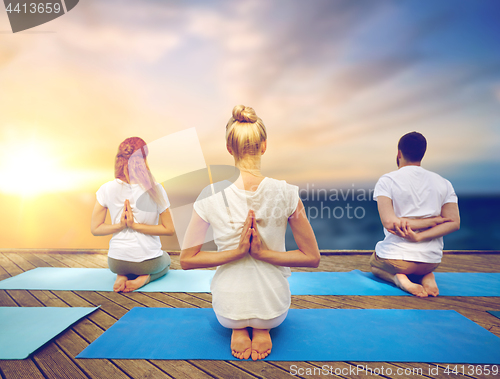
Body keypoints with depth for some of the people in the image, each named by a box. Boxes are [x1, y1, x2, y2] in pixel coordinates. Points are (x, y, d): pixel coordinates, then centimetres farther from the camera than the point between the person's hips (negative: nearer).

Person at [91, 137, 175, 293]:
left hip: (116, 262, 3)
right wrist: (136, 226, -14)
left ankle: (122, 276, 7)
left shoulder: (107, 189, -11)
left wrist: (120, 226, -11)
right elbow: (169, 229, -13)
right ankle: (144, 277, 1)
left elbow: (95, 229, -4)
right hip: (149, 261, -3)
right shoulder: (154, 189, -19)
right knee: (166, 260, 35)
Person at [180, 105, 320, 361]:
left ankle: (238, 328, 11)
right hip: (275, 309, 0)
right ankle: (262, 328, 11)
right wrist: (263, 253, -13)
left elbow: (187, 260, -8)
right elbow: (312, 258, -9)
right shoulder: (286, 193, -19)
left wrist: (236, 252, -13)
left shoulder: (211, 196, -19)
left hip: (226, 309, 0)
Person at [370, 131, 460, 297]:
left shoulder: (387, 181, -10)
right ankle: (426, 276, 4)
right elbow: (454, 223, -5)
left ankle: (399, 278, -1)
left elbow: (389, 223, -20)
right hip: (432, 261, 4)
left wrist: (434, 220, -10)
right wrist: (419, 237, -14)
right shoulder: (443, 183, 3)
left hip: (395, 258, -4)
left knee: (374, 263, 32)